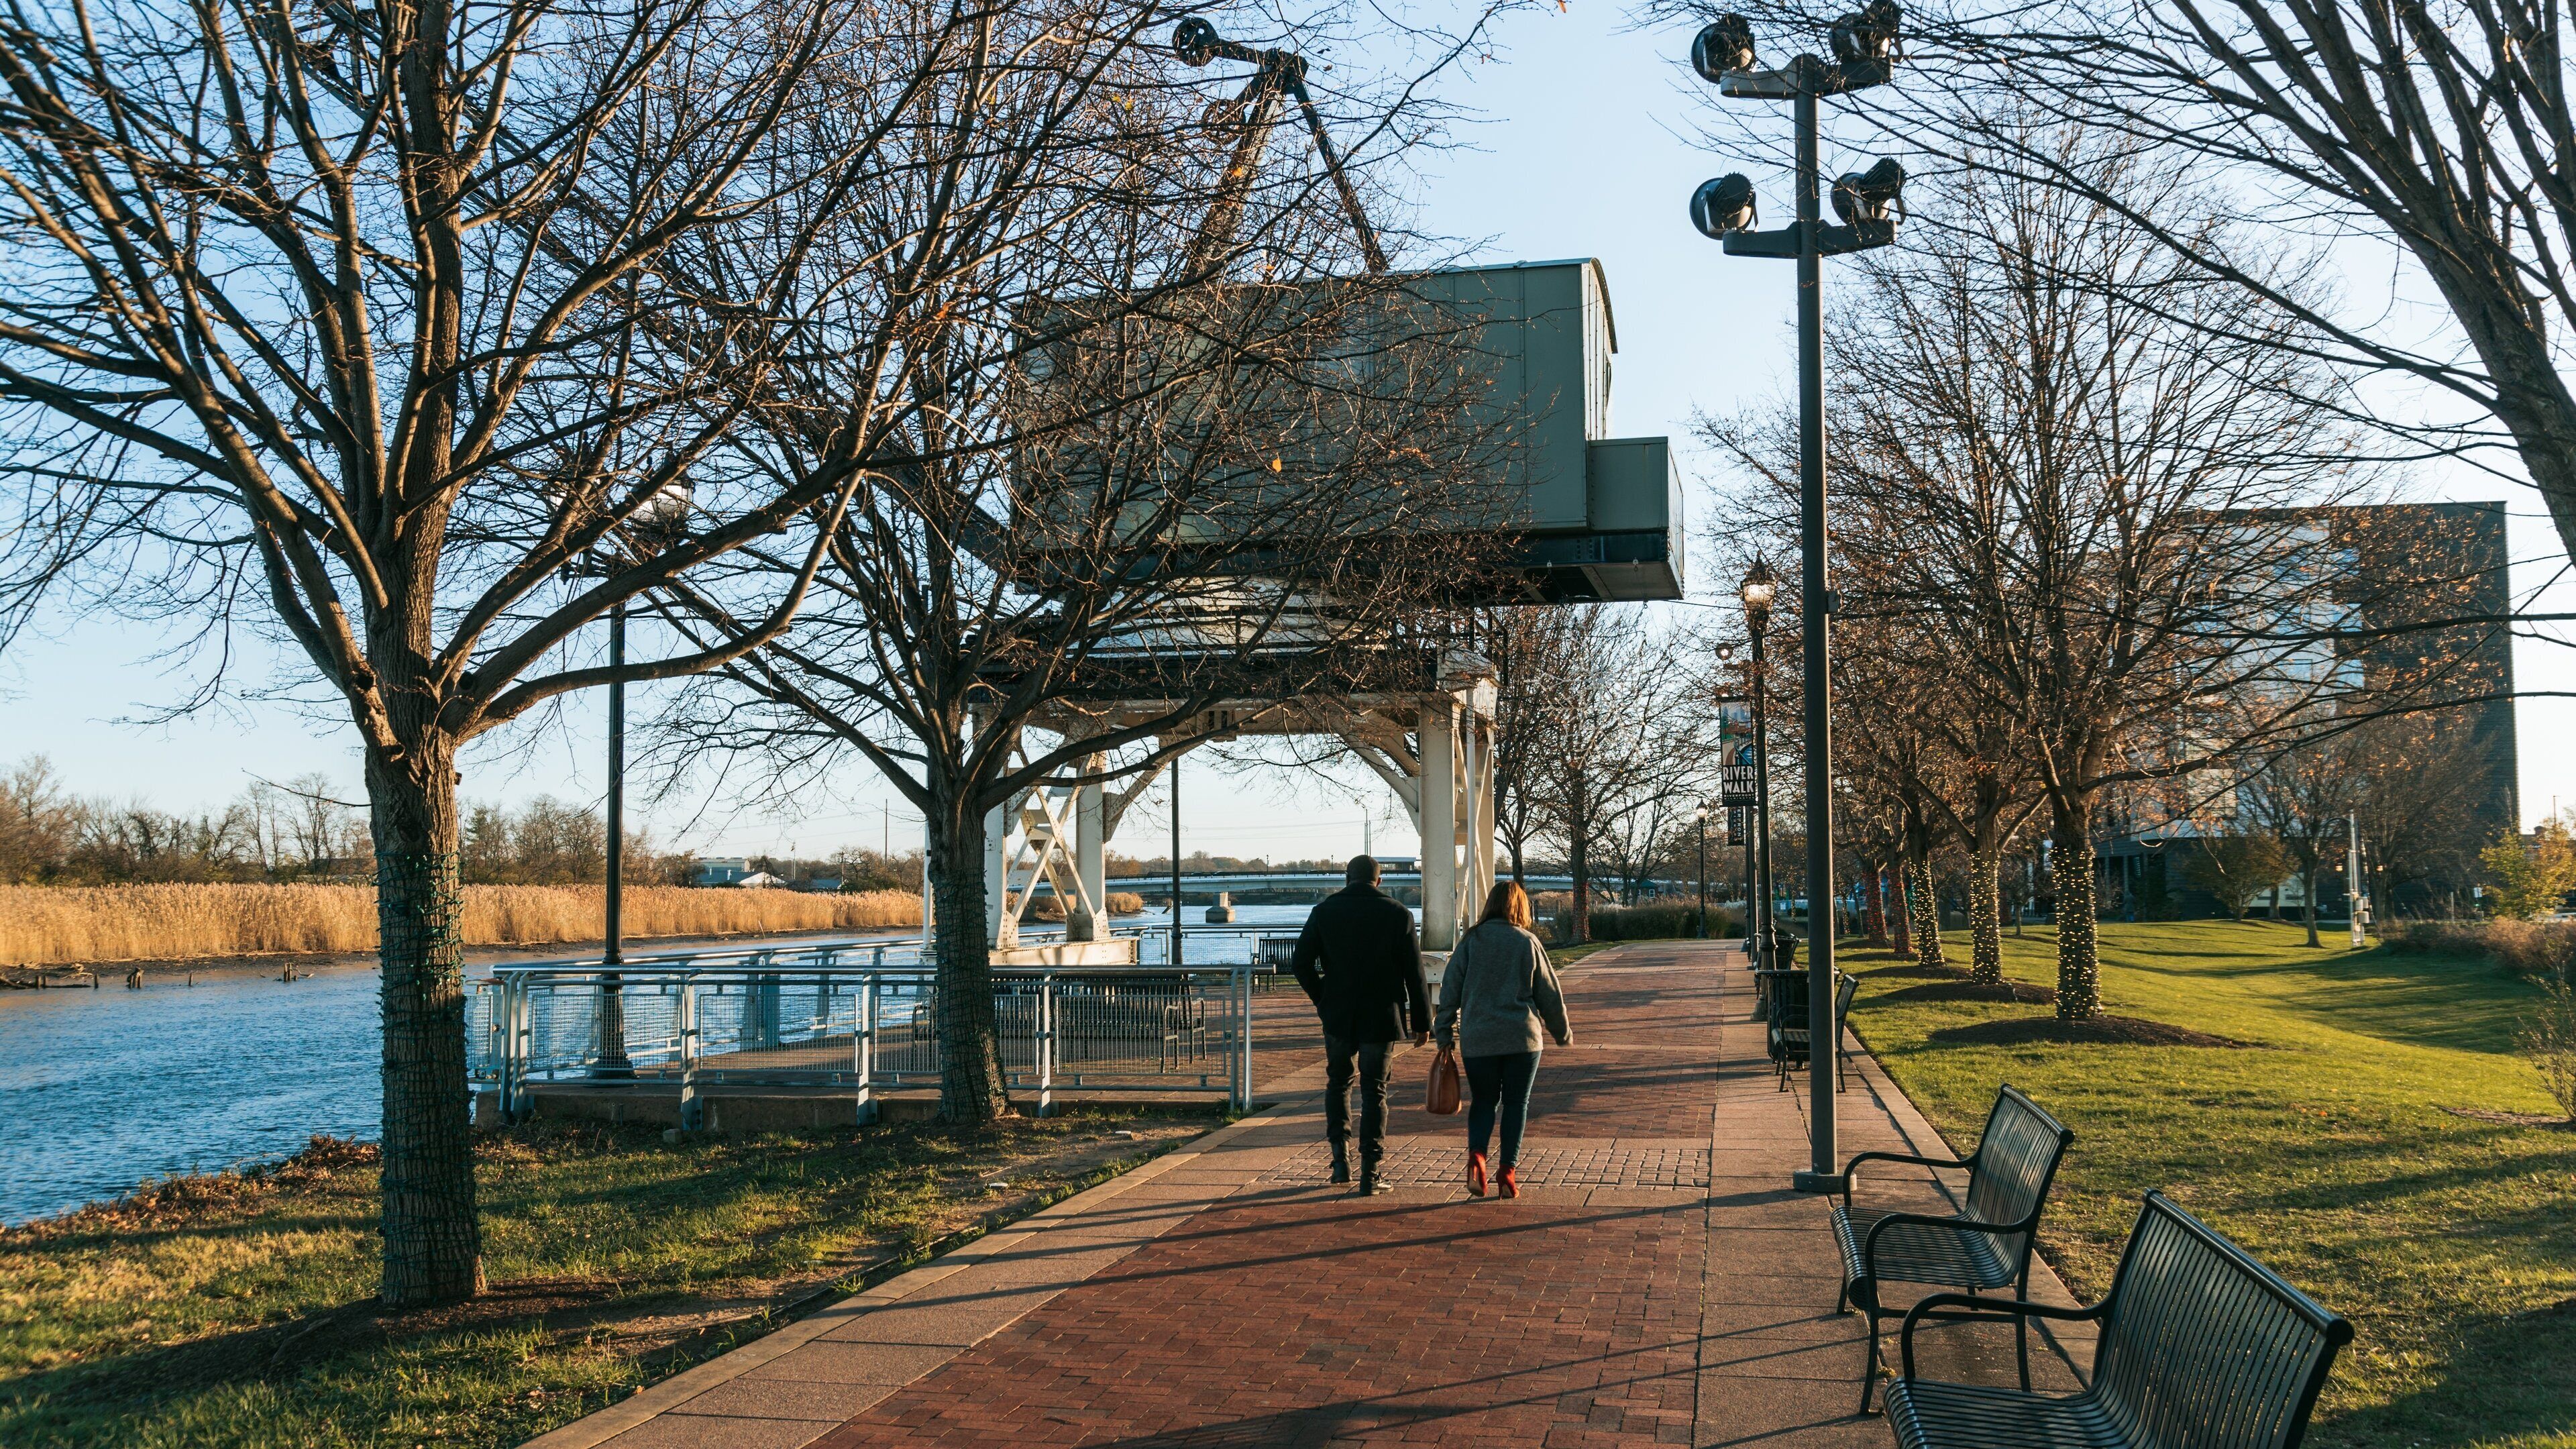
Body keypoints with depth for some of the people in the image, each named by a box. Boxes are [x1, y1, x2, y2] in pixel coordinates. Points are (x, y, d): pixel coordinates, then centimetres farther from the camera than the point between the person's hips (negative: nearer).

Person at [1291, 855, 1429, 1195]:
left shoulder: (1324, 911, -1)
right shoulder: (1397, 914, -4)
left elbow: (1301, 964, -3)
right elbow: (1414, 972, -4)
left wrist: (1323, 1000, 10)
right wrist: (1422, 1022, 2)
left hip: (1338, 1016, 1)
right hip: (1381, 1017, -1)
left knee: (1338, 1082, 19)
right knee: (1374, 1092, 6)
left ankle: (1341, 1158, 11)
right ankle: (1369, 1173, 4)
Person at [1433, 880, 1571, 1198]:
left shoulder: (1471, 942, 1)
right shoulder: (1528, 943, -1)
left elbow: (1450, 990, 2)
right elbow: (1549, 993, 5)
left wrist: (1444, 1035, 10)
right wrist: (1563, 1033, 19)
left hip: (1477, 1039, 1)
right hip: (1522, 1039, -1)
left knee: (1483, 1101, 12)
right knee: (1516, 1103, 9)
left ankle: (1476, 1154, -11)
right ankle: (1508, 1170, 5)